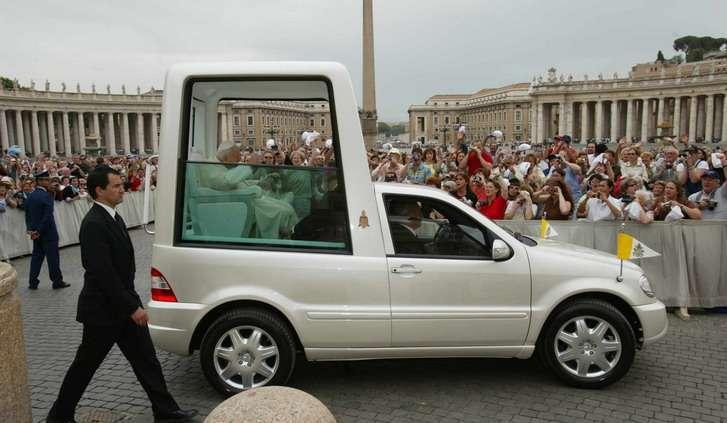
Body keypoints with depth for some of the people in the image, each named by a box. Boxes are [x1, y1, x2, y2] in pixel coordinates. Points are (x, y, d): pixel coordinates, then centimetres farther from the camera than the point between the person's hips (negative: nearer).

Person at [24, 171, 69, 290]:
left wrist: (30, 229, 7)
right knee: (53, 257, 1)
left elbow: (27, 214, 10)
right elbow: (48, 216, -21)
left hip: (36, 232, 7)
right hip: (48, 231, -7)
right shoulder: (47, 196, -16)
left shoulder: (30, 196, 8)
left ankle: (33, 282, 18)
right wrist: (40, 231, -14)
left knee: (37, 256, 14)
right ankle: (57, 281, 8)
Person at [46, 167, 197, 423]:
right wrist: (132, 307, -22)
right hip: (103, 310, -8)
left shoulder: (112, 217, 7)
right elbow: (103, 273, -26)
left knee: (146, 359, 10)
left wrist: (132, 303, 14)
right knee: (85, 365, 11)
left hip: (123, 305, 8)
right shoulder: (94, 224, -22)